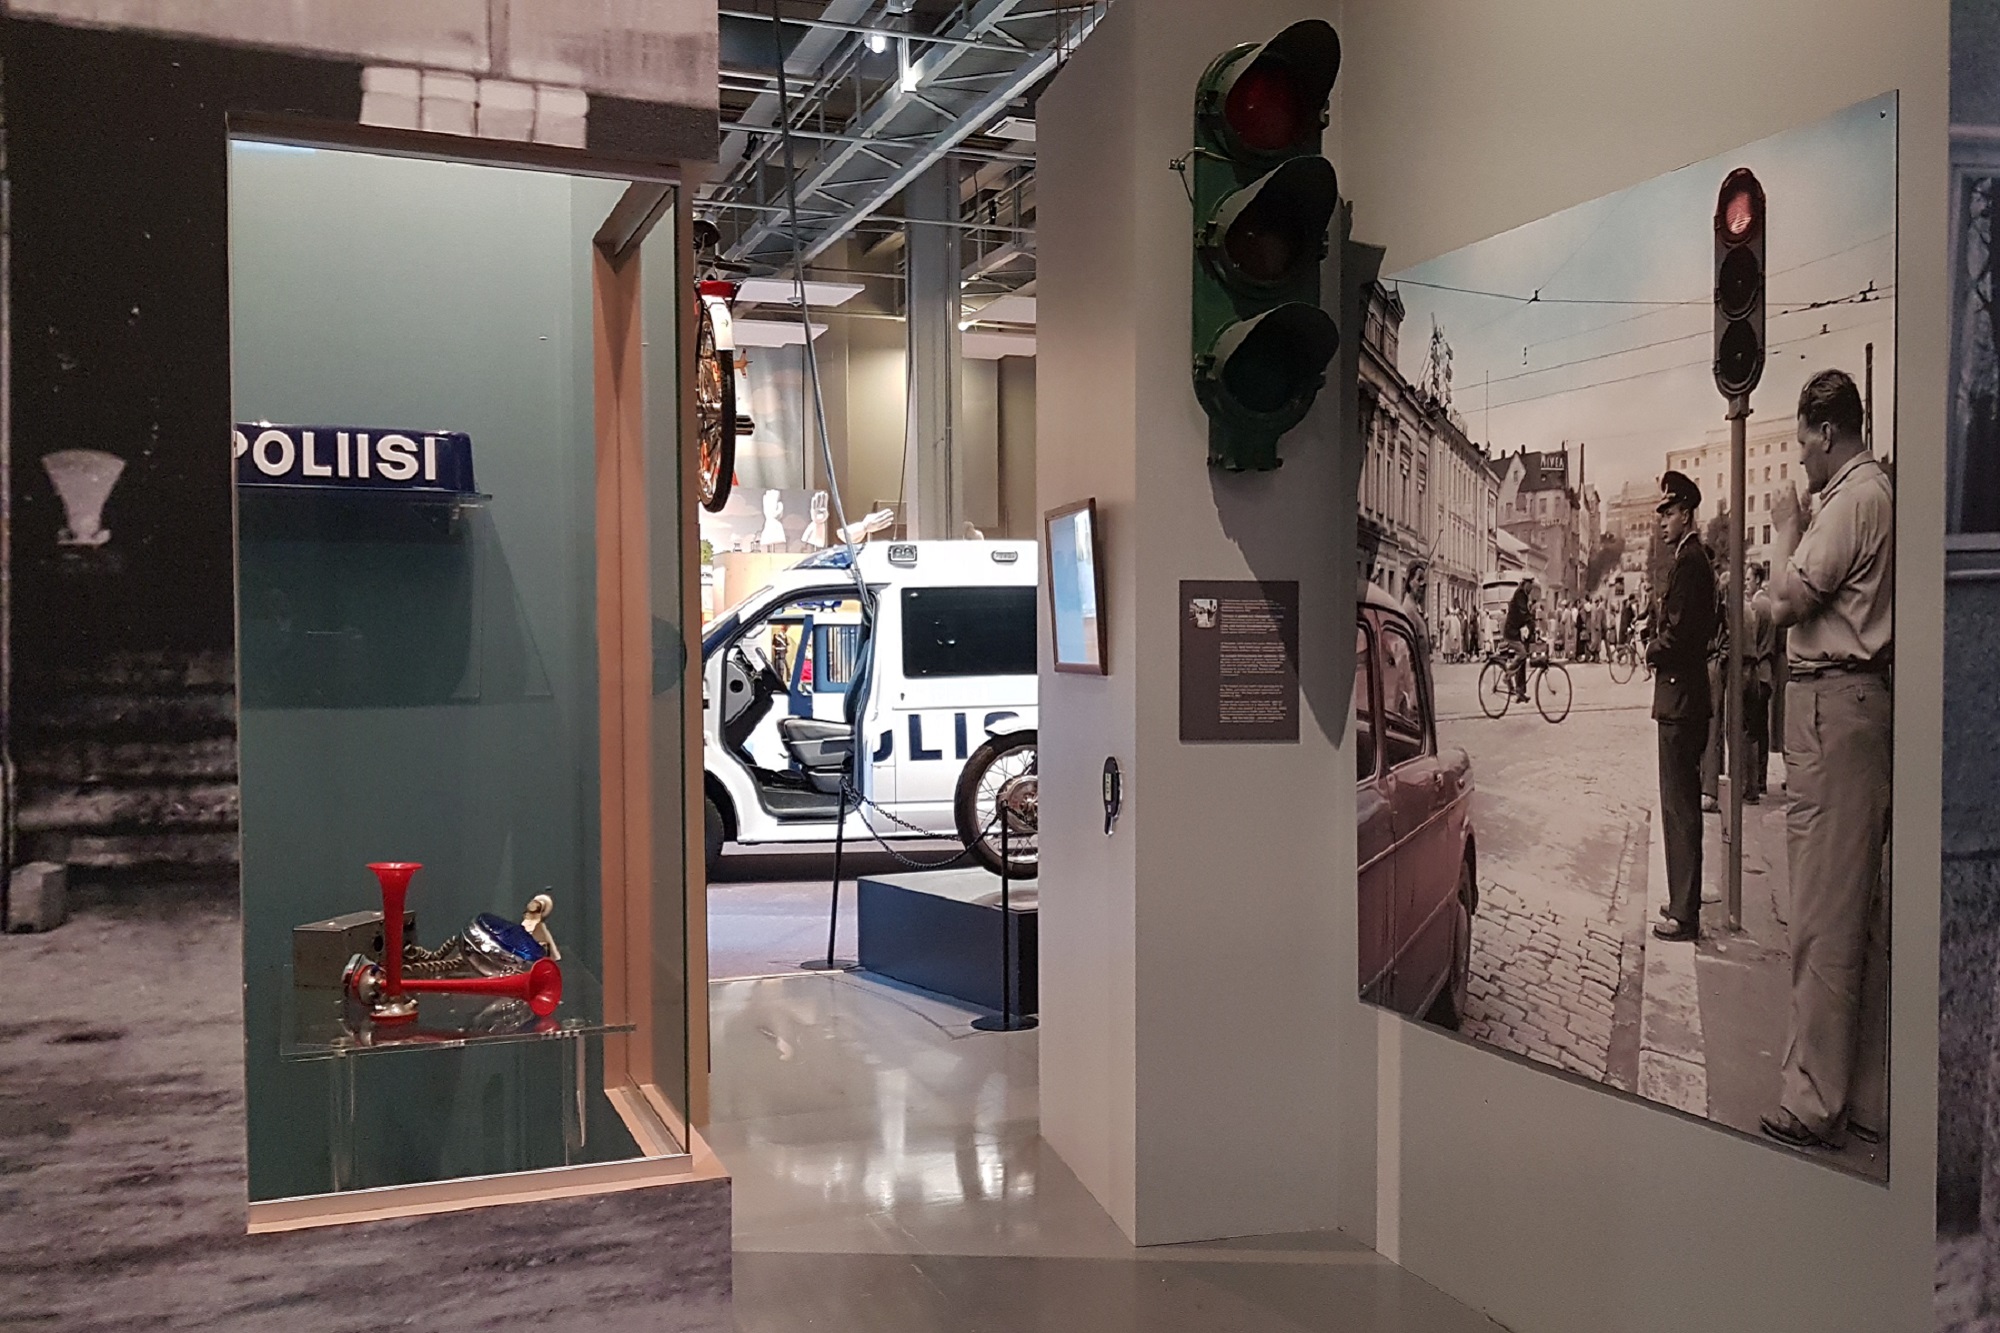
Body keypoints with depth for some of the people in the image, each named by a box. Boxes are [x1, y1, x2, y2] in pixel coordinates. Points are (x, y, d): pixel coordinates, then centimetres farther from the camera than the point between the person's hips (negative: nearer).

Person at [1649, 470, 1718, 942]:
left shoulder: (1688, 561, -16)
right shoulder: (1695, 559, 17)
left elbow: (1677, 634, -22)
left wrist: (1652, 649, -4)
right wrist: (1659, 644, 7)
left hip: (1680, 698, -11)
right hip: (1686, 695, 11)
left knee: (1679, 805, -7)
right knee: (1683, 802, 16)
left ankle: (1684, 914, -2)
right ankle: (1684, 902, 26)